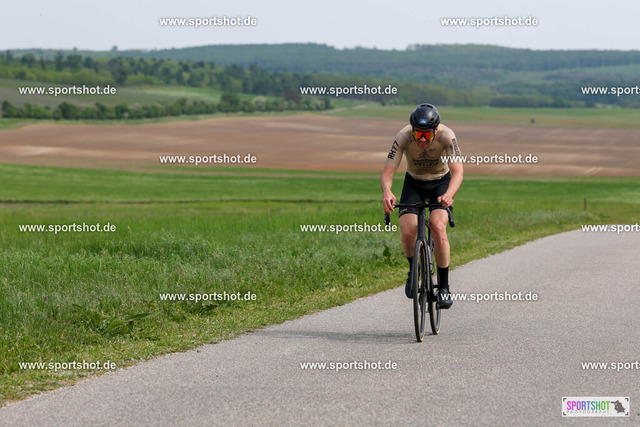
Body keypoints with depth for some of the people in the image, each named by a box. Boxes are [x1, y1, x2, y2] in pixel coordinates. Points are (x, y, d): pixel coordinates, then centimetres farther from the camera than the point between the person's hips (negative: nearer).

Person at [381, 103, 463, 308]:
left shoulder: (446, 136, -30)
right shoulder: (403, 137, -28)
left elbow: (457, 171, -37)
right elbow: (387, 172, -31)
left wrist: (449, 194, -58)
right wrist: (387, 191, -53)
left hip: (441, 182, -1)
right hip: (414, 183, 1)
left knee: (438, 227, -26)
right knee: (408, 233, -19)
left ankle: (444, 286, -12)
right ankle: (413, 269, 14)